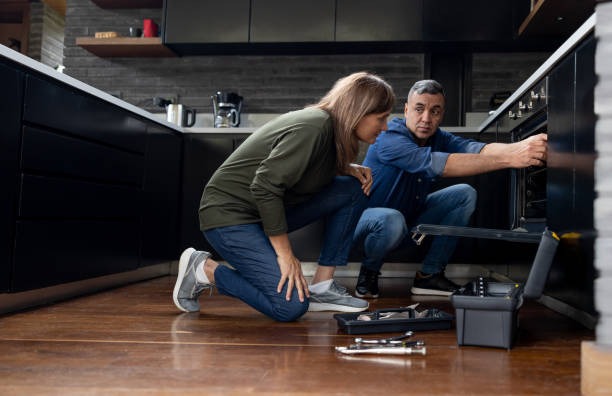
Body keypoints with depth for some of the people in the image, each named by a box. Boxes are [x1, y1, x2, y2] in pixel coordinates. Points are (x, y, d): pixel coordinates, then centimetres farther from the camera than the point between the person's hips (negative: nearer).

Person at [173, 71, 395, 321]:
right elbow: (265, 187, -27)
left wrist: (349, 169, 0)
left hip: (271, 208, 9)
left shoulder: (331, 125, 4)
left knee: (354, 188, -2)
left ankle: (322, 286, 1)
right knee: (291, 306, -20)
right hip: (229, 213, -9)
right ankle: (205, 269, -2)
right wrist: (285, 253, -22)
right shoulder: (313, 127, -23)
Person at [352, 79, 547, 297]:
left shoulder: (438, 138, -5)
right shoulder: (390, 139, -27)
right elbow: (438, 164, -43)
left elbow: (478, 149, -25)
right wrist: (509, 159, -49)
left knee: (465, 194, -5)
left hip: (410, 218, 8)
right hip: (368, 219, -7)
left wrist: (519, 147, -48)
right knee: (392, 220, -40)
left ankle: (429, 275, -1)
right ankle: (369, 271, -7)